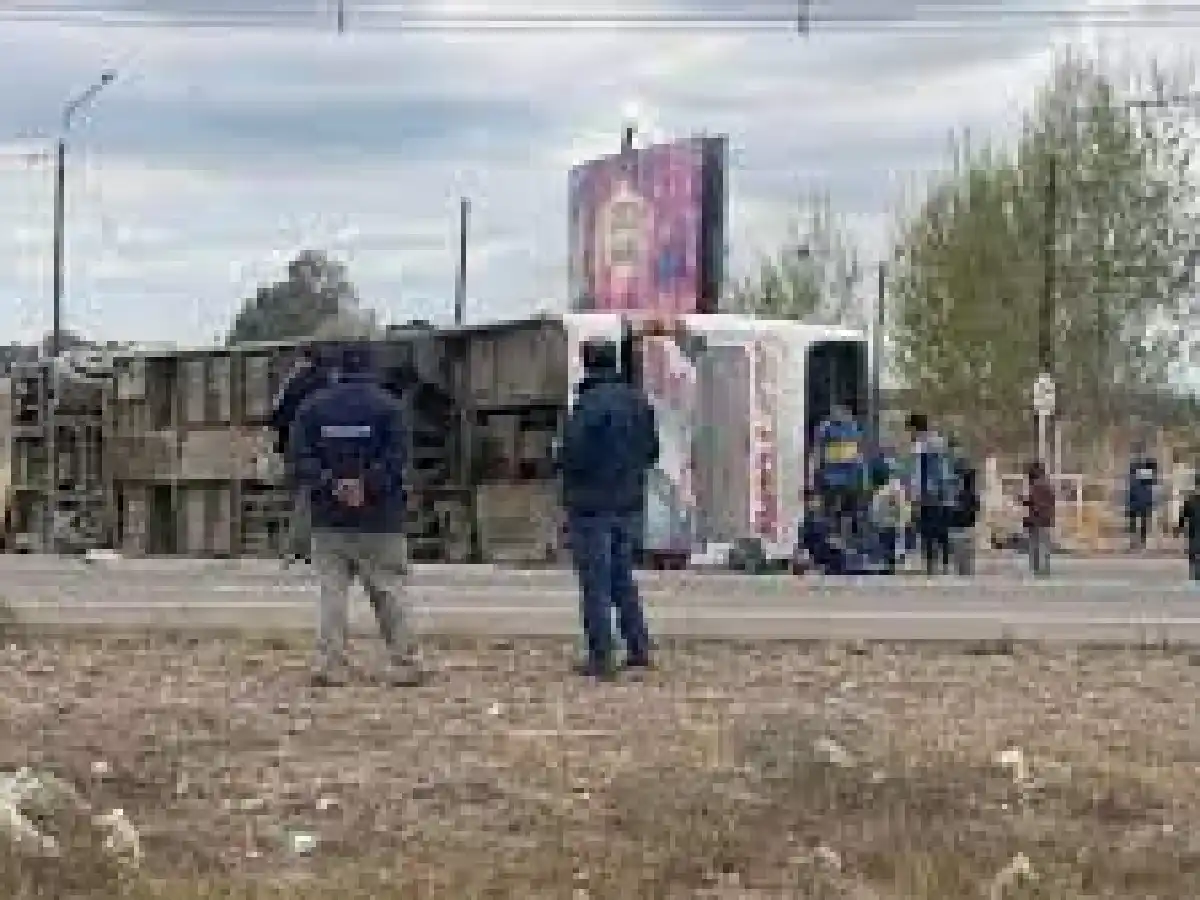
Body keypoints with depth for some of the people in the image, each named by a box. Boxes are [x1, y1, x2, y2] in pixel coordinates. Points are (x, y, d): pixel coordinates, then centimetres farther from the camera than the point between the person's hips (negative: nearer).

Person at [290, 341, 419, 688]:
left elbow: (300, 457, -3)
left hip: (329, 519, 1)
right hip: (379, 518, -1)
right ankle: (403, 664, 6)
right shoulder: (388, 406, -1)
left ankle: (328, 664, -4)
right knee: (388, 593, 5)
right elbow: (396, 457, -11)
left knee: (331, 592, 3)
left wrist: (329, 484, -9)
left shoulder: (311, 407, 5)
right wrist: (367, 485, -13)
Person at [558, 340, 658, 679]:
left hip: (593, 503, -7)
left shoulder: (589, 404, -19)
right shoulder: (639, 401, 6)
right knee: (623, 577, 18)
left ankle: (601, 657, 1)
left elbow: (572, 454, -21)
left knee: (596, 584, -1)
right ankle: (638, 649, 19)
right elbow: (651, 449, 12)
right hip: (629, 502, 7)